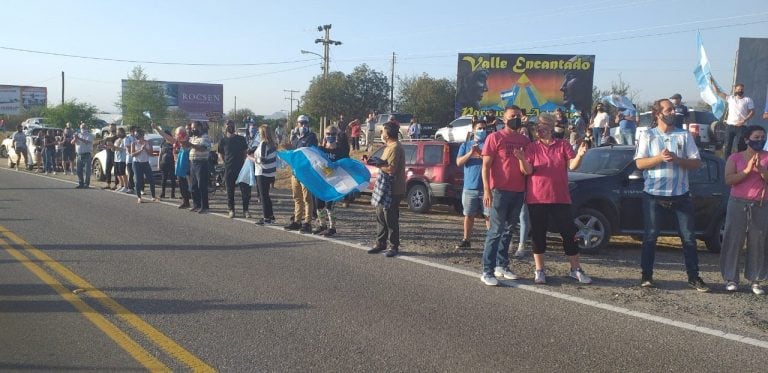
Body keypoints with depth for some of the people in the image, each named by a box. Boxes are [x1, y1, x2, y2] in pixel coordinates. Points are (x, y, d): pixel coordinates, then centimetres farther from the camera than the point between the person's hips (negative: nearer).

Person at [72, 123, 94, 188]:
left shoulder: (90, 135, 1)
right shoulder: (78, 135, 17)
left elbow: (87, 142, -18)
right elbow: (72, 142, 4)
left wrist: (79, 138, -29)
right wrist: (75, 138, -17)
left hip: (86, 155, -5)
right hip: (79, 155, 5)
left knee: (87, 171, -7)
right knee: (79, 171, 7)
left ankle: (86, 184, -3)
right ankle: (80, 184, 15)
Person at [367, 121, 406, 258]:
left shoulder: (395, 148, -18)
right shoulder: (390, 146, 16)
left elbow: (391, 169, -25)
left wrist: (378, 164, -15)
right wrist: (377, 162, 6)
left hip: (393, 190, -11)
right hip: (385, 189, 11)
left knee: (391, 219, -3)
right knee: (381, 217, 15)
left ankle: (394, 247, 6)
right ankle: (380, 244, 25)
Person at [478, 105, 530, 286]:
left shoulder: (525, 140, 12)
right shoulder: (495, 137, -3)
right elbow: (486, 166, -7)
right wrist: (487, 190, -15)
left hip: (519, 191, 6)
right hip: (500, 190, -6)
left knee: (508, 230, 12)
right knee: (496, 230, -6)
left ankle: (502, 265, 21)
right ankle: (487, 271, -4)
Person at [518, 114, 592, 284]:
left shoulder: (563, 145, 5)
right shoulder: (532, 147, 4)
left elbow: (572, 165, -4)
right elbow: (528, 171, -5)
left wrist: (579, 155, -24)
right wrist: (522, 159, -24)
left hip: (560, 198, 0)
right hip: (537, 199, 0)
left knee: (569, 233, 3)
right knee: (538, 234, 5)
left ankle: (575, 269, 16)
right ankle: (539, 270, 16)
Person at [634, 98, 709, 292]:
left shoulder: (684, 135, 6)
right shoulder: (647, 136, 3)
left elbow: (696, 163, 2)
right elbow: (640, 163, -4)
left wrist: (677, 159, -15)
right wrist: (659, 158, -19)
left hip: (680, 195, 2)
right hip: (653, 195, -1)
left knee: (688, 237, 4)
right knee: (650, 236, 5)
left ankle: (694, 277, 13)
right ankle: (646, 275, 14)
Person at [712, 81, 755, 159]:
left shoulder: (748, 100, 6)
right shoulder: (730, 98, 11)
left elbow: (752, 112, 0)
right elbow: (718, 92, 10)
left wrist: (743, 121, -13)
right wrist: (712, 82, 4)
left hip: (741, 127, -2)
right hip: (729, 125, 2)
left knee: (740, 146, -4)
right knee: (728, 145, 5)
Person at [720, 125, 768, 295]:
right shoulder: (735, 157, 3)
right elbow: (728, 180, -8)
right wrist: (747, 170, -18)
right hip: (738, 204, -1)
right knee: (733, 241, -1)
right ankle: (731, 278, 5)